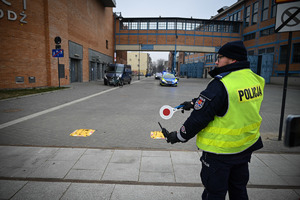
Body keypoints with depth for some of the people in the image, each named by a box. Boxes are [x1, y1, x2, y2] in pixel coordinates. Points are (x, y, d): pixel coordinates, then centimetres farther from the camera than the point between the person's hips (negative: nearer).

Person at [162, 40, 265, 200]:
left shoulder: (221, 85, -26)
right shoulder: (255, 80, 1)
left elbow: (200, 117, -22)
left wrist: (179, 136, -8)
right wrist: (195, 103, 14)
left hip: (220, 150, -8)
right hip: (245, 148, 8)